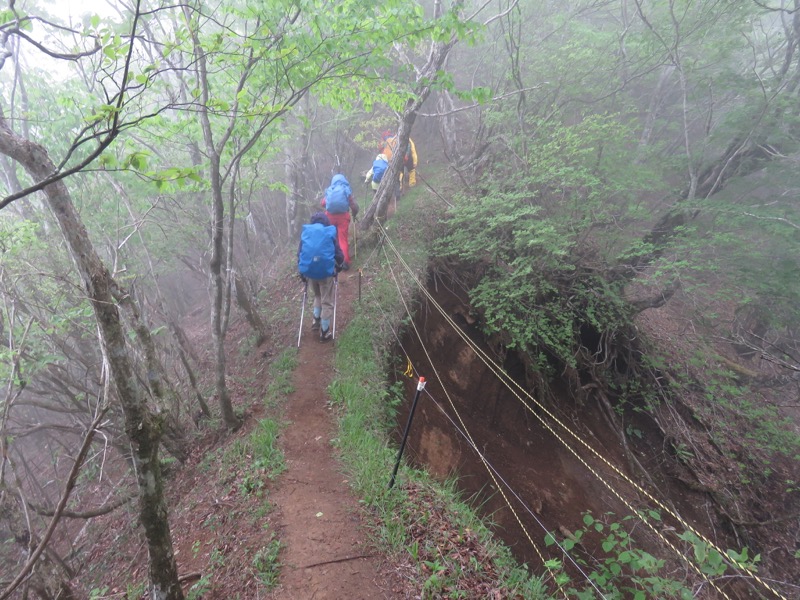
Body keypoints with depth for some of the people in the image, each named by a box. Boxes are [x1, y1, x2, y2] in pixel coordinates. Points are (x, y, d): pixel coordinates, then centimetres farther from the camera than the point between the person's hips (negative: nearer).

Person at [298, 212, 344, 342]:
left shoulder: (305, 233, 6)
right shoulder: (330, 233, 0)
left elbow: (300, 254, 10)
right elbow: (339, 254, 3)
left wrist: (302, 273, 20)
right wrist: (339, 267, 21)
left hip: (309, 271, 3)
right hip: (325, 272, -3)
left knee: (317, 296, 30)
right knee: (327, 302, 10)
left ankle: (316, 320, 28)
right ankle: (325, 332, 14)